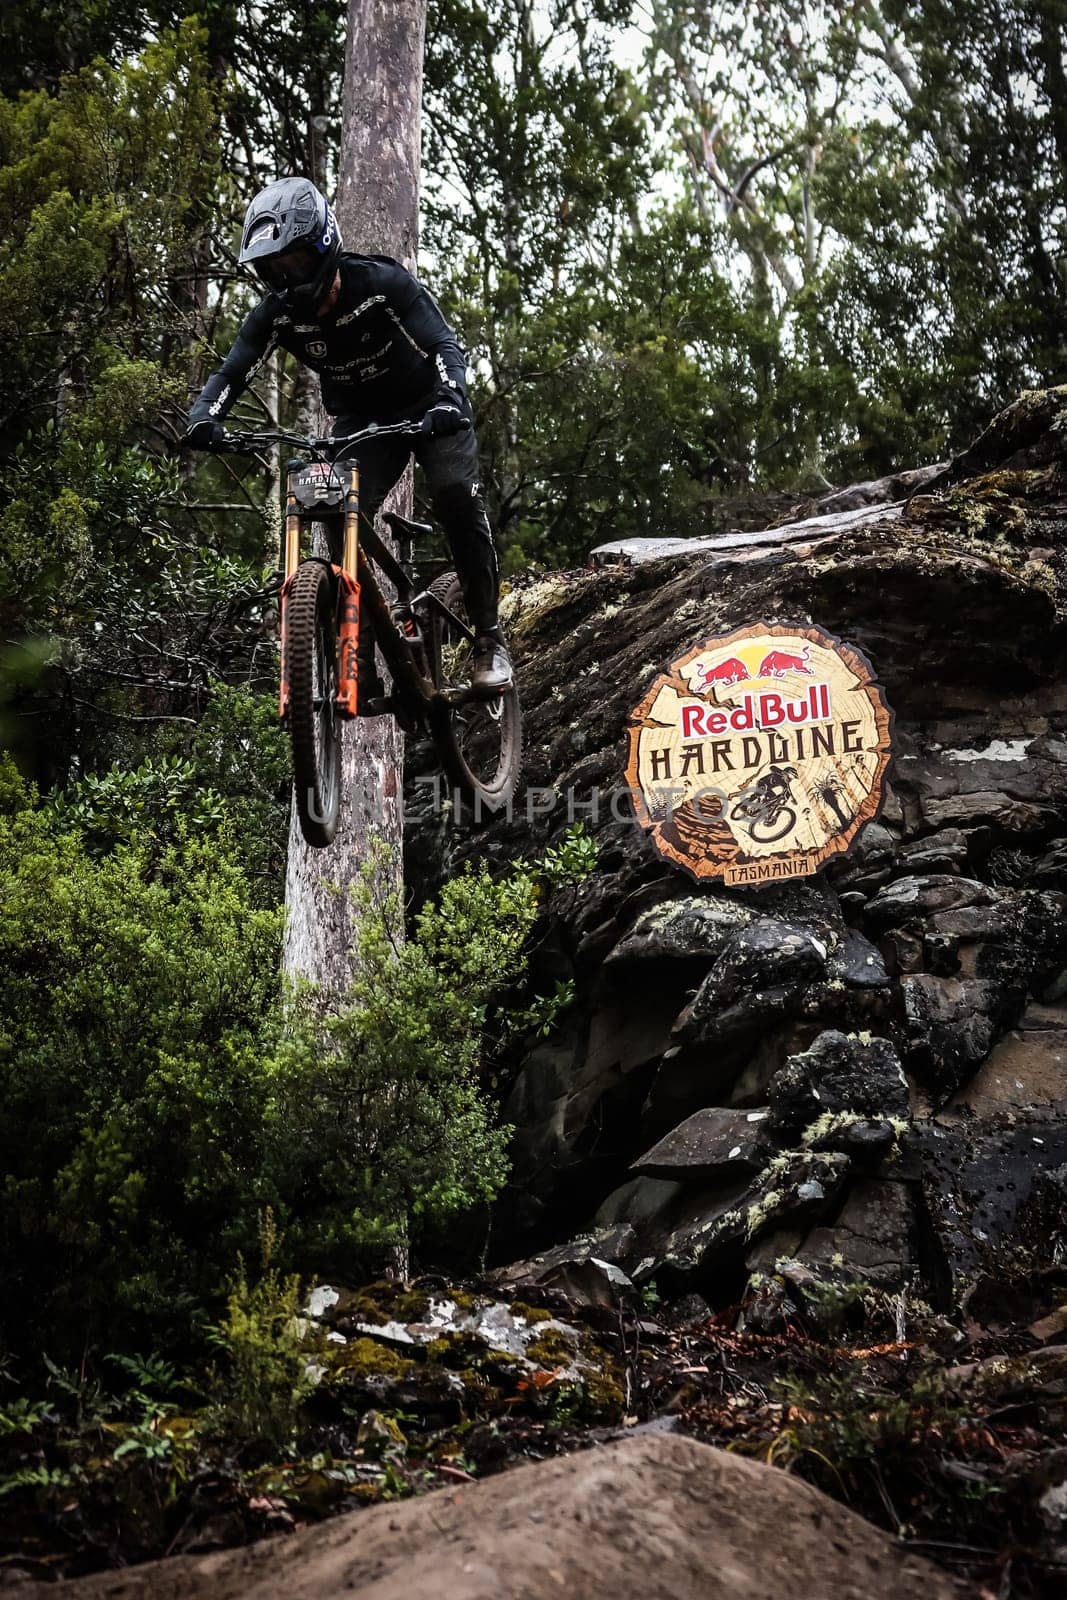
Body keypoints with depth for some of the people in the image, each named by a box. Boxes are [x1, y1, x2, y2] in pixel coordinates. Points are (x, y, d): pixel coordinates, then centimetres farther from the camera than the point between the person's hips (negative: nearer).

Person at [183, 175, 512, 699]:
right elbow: (232, 372, -19)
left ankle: (489, 640, -13)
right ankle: (361, 669, -11)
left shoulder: (384, 283, -26)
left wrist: (449, 401, -52)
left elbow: (444, 346, -31)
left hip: (427, 408, -3)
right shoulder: (276, 314, -17)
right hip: (360, 420, 3)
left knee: (458, 498, -27)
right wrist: (203, 418, -41)